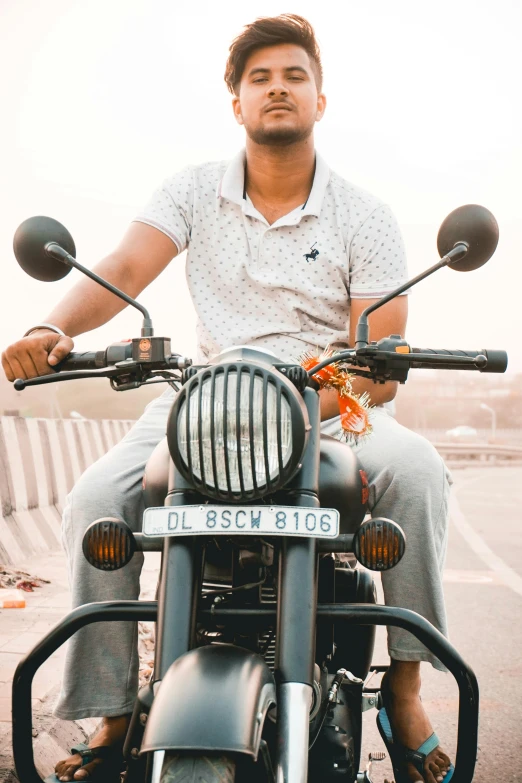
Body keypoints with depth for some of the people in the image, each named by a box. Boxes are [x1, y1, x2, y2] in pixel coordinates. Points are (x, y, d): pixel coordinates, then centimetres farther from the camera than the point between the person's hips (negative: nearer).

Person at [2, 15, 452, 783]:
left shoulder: (363, 216, -1)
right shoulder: (194, 191, 5)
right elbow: (124, 270, -10)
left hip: (333, 406, -1)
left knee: (414, 466, -32)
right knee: (96, 498, -22)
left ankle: (405, 685, -16)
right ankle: (110, 712, -8)